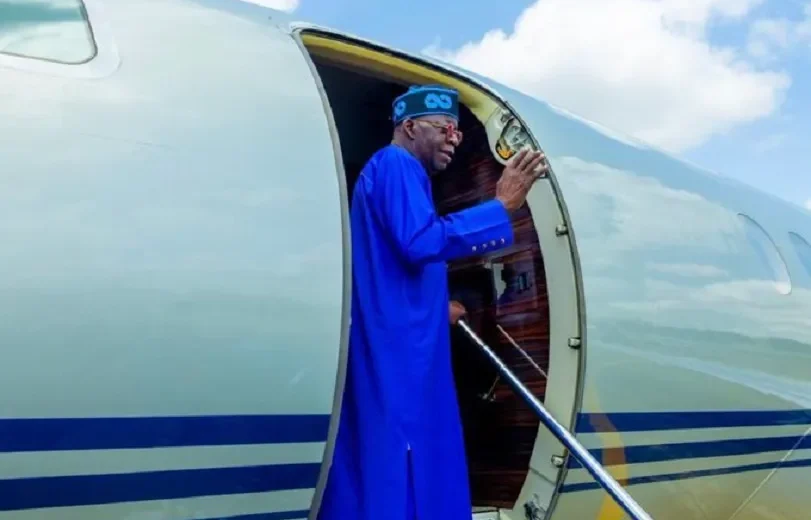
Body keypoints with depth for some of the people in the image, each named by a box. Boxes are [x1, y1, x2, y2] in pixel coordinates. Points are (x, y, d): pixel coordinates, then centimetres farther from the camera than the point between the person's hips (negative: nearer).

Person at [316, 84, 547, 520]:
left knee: (380, 464, 13)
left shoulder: (393, 173, 24)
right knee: (400, 467, -7)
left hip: (391, 348, 11)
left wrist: (438, 309, 27)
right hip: (395, 350, -11)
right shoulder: (396, 166, -9)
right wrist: (502, 205, -23)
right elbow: (420, 241, -26)